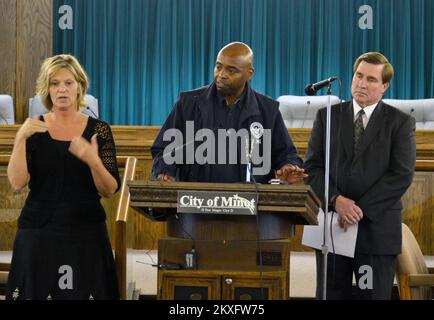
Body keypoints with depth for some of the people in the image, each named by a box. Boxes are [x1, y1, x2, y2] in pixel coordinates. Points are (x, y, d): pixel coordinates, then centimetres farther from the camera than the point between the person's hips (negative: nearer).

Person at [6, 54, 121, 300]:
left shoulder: (99, 130, 0)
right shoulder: (34, 129, 3)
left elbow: (110, 191, -6)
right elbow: (17, 183, -8)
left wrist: (93, 161, -23)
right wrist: (20, 139, -18)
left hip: (86, 233, -1)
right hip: (37, 233, 1)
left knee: (82, 291, 1)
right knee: (37, 291, 5)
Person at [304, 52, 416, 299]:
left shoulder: (401, 123, 3)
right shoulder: (328, 116, 10)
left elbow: (402, 175, -7)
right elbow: (312, 166, 4)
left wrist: (361, 208, -14)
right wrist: (336, 200, -13)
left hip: (377, 228, -2)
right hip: (332, 224, 2)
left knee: (374, 295, 2)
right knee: (331, 294, 6)